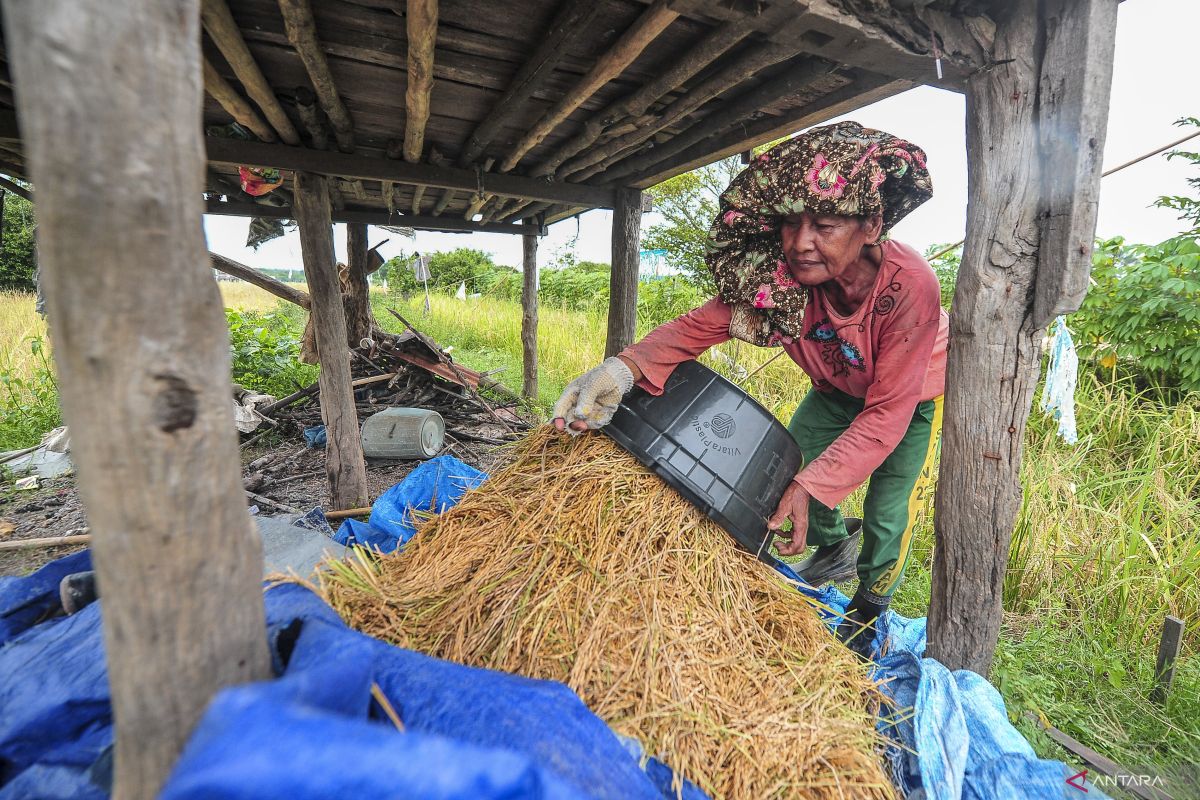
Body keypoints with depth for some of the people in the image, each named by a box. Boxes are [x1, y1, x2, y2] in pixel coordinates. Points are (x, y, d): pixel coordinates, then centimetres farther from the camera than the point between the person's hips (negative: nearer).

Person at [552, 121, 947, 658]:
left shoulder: (908, 284, -41)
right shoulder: (779, 275, -30)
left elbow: (886, 414, -37)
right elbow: (702, 323, -37)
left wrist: (811, 485, -47)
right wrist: (624, 368, -56)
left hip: (913, 395, -4)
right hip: (841, 388, 4)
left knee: (886, 516, -4)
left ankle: (869, 609, 29)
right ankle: (837, 547, 37)